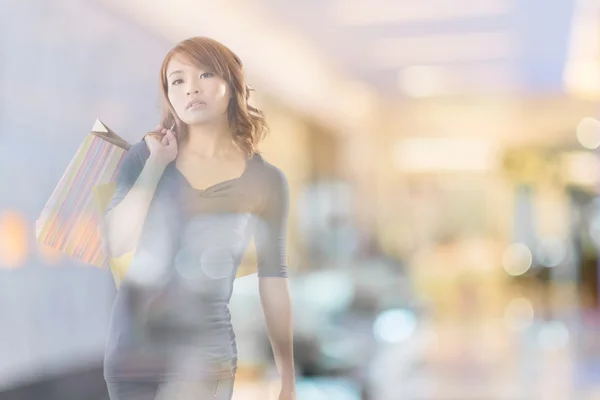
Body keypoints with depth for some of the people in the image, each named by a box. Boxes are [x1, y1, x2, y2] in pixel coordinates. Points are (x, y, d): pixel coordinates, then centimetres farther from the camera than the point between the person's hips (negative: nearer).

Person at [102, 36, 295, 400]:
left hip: (203, 349, -2)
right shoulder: (146, 155, 1)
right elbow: (115, 244, -9)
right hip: (131, 342, 3)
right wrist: (156, 164, -11)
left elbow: (274, 279, 0)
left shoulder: (265, 180, -3)